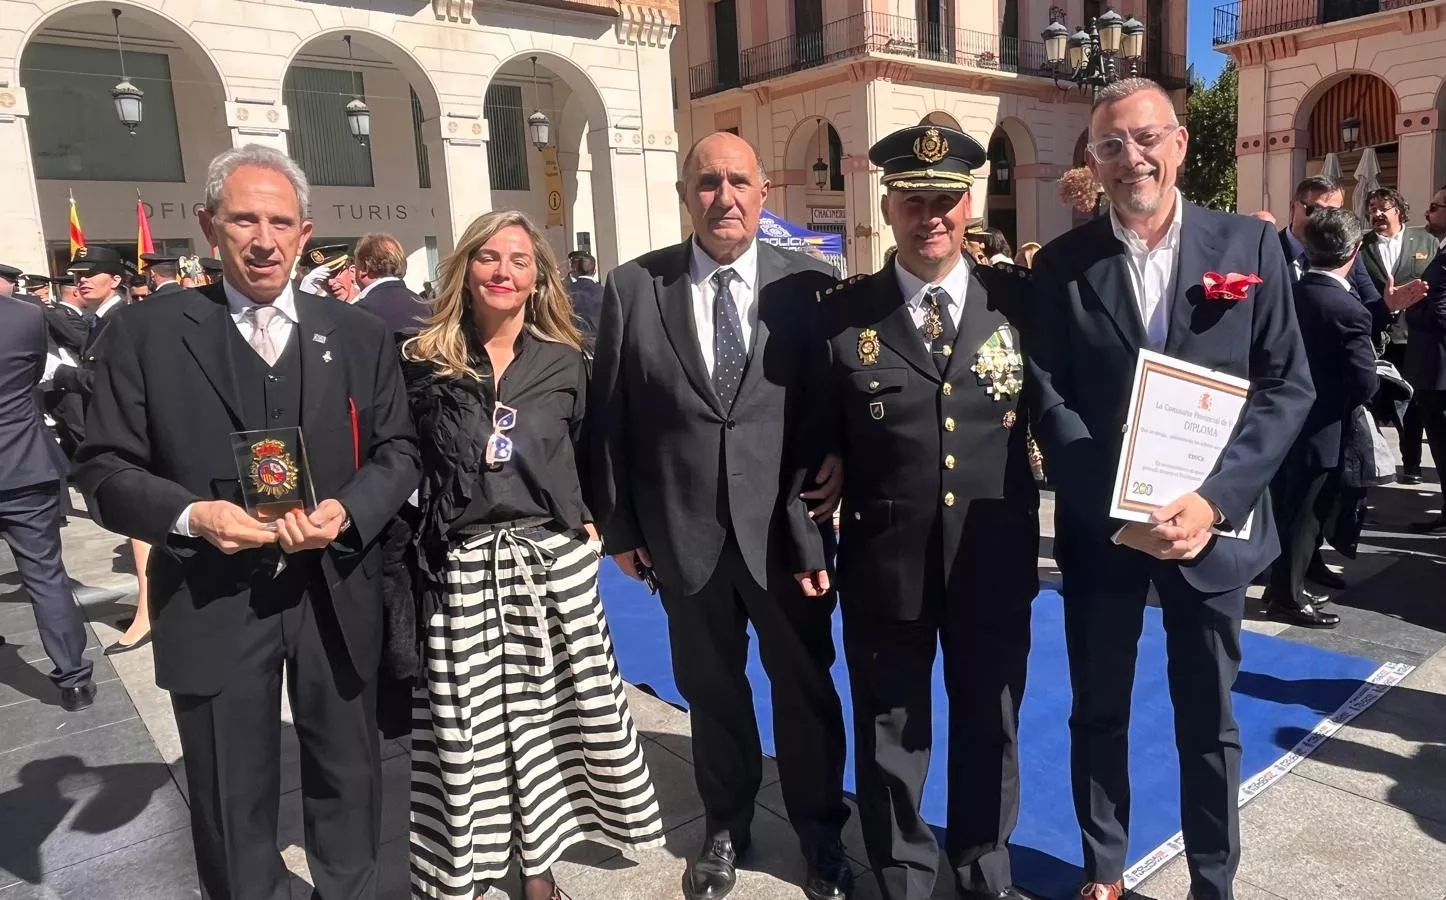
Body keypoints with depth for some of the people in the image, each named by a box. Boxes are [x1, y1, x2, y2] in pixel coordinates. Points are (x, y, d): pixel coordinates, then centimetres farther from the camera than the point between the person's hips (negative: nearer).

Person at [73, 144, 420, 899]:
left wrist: (347, 512, -14)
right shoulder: (144, 333, -1)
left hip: (333, 596, 2)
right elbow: (104, 468, -2)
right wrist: (190, 516, -20)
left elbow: (398, 452, 5)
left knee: (347, 776, 19)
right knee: (233, 801, 14)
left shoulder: (359, 335, 5)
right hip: (213, 605, -1)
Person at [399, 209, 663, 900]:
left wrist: (587, 517, 3)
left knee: (547, 713, 11)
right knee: (467, 727, 6)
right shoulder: (424, 361, 0)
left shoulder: (564, 361, 4)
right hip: (460, 569, -1)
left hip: (551, 563, 2)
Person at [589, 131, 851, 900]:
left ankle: (820, 834, 40)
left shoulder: (811, 286, -4)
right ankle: (725, 827, 44)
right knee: (710, 690, 19)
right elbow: (608, 416, 1)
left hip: (788, 528, 0)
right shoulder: (632, 288, -1)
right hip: (684, 533, 1)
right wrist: (618, 523, 1)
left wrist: (836, 484, -7)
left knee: (806, 690, 15)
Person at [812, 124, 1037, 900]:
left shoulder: (1019, 302, -2)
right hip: (883, 563, -1)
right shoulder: (842, 314, -5)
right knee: (890, 733, 16)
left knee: (990, 726, 20)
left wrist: (1034, 526, -2)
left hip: (994, 561, 2)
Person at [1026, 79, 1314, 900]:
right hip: (1101, 526, 0)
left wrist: (1213, 498, -16)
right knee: (1099, 713, 14)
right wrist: (1115, 507, -16)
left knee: (1209, 721, 14)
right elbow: (1049, 401, -5)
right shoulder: (1062, 266, -2)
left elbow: (1289, 386, -4)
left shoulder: (1251, 246, -1)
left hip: (1211, 522, 0)